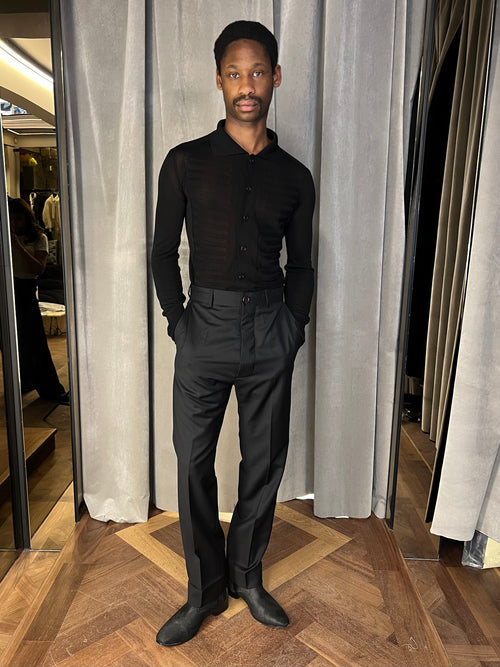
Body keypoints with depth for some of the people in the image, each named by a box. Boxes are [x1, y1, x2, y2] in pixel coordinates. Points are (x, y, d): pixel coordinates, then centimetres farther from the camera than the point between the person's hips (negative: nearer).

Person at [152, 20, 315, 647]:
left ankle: (247, 575, 32)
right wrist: (177, 323, -3)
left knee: (265, 459, 10)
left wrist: (294, 327, 3)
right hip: (206, 327, -1)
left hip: (271, 333, 2)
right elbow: (164, 253, 5)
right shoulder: (185, 162, 4)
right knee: (194, 462, 4)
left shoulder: (294, 177, 8)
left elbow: (300, 264, 13)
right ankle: (205, 590, 25)